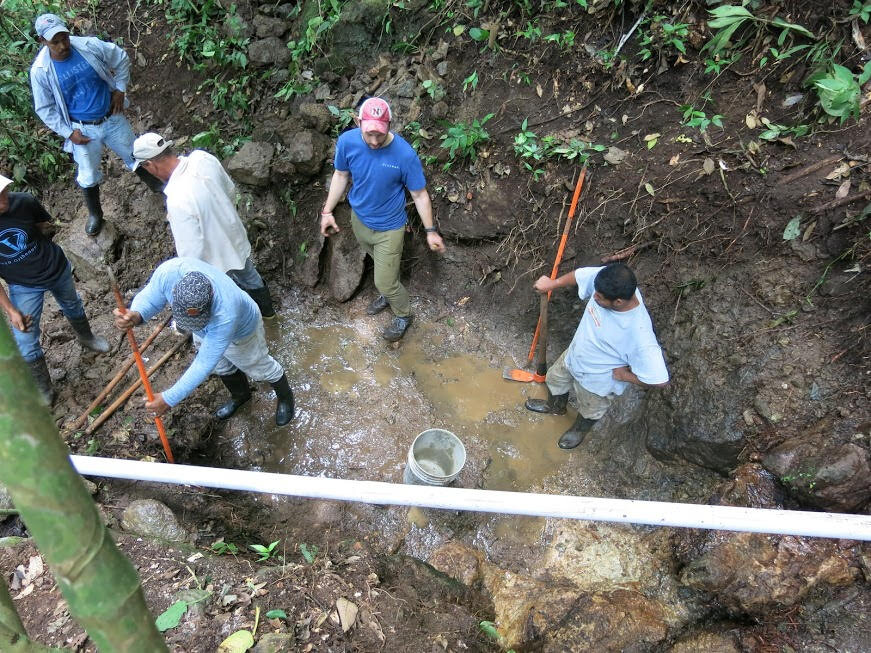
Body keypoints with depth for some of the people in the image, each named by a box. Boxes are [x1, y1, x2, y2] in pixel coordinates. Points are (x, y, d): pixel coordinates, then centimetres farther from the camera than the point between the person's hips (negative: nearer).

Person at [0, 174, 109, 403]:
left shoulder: (23, 202, -24)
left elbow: (47, 224, 4)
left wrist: (43, 228, -16)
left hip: (58, 269, 2)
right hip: (23, 286, -2)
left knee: (73, 306, 29)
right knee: (26, 344, 2)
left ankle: (86, 337, 60)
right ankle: (43, 391, 21)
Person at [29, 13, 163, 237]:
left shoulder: (89, 45, -15)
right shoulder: (40, 71, -16)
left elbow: (122, 59, 3)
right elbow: (45, 109, -6)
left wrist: (120, 89, -2)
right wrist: (69, 133, -12)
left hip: (112, 119, 1)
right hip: (82, 129, -1)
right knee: (88, 177, 11)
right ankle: (95, 214, 35)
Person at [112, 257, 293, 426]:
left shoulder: (226, 314, -49)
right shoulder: (168, 271, -39)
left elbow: (205, 363, -39)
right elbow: (149, 297, -19)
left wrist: (169, 399, -35)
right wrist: (136, 316, -44)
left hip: (240, 331, -5)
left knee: (260, 368, 19)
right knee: (222, 367, 28)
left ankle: (285, 396, 51)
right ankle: (241, 395, 60)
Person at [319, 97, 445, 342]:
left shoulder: (405, 154, -28)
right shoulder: (346, 142, -18)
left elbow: (419, 194, -16)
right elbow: (341, 175, 0)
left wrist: (430, 231, -13)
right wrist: (327, 211, 1)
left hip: (389, 227, -4)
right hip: (359, 219, 4)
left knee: (385, 282, 4)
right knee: (381, 266, 28)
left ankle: (403, 315, 34)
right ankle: (390, 293, 58)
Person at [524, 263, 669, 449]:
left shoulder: (639, 335, -44)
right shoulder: (608, 282, -30)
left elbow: (660, 380, -34)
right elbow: (580, 274, -9)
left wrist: (625, 375, -21)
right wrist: (552, 284, 1)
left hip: (597, 381, -5)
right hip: (574, 354, 6)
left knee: (590, 410, 28)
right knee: (555, 378, 33)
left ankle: (580, 430, 64)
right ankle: (555, 406, 67)